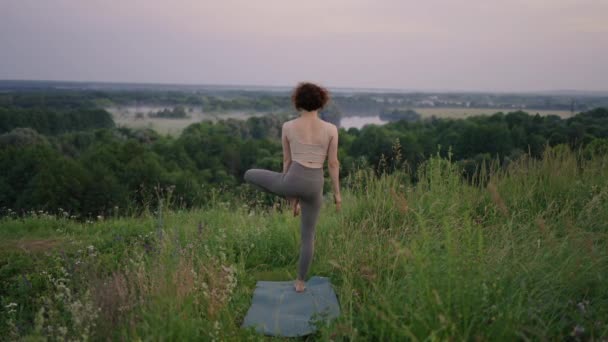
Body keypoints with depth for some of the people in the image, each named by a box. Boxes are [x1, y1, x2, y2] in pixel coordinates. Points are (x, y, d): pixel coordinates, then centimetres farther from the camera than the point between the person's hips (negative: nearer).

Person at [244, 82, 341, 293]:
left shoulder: (288, 127, -1)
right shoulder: (331, 129, -2)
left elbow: (287, 160, 8)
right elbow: (333, 163, 0)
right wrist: (337, 193, 11)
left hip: (293, 180, -2)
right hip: (314, 186, 2)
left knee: (249, 175, 25)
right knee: (307, 235, 21)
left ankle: (292, 199, 28)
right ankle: (300, 282, 24)